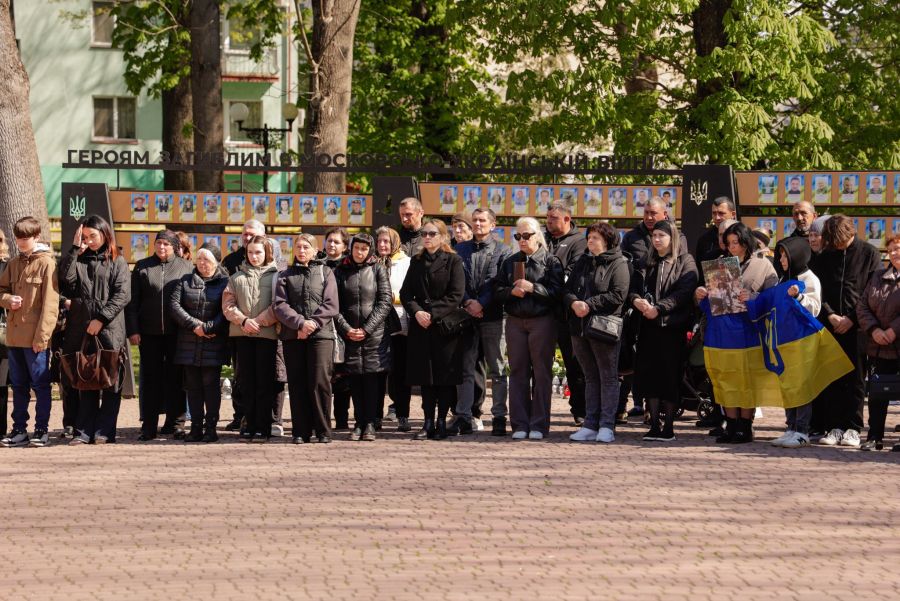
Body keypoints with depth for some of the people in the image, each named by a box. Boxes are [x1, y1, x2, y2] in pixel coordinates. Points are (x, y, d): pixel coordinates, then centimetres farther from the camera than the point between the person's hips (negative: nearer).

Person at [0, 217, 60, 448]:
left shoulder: (47, 263, -8)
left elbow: (50, 302, -12)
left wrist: (42, 335, -17)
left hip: (35, 336, -7)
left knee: (40, 384, 0)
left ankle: (42, 430, 6)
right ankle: (19, 430, 18)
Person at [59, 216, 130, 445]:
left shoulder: (117, 262, 4)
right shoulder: (78, 260, 14)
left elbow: (122, 295, -5)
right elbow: (65, 283, -3)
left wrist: (101, 318, -14)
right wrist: (75, 250, -2)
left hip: (109, 331, -3)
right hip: (81, 331, 3)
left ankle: (105, 430, 4)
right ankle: (84, 431, 6)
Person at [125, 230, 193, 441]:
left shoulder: (186, 267, 6)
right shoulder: (142, 267, 8)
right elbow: (132, 302, 6)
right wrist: (132, 330, -2)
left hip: (177, 334, -1)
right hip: (149, 333, 1)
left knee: (175, 378, 4)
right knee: (150, 378, 4)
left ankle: (176, 423, 11)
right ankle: (149, 426, 7)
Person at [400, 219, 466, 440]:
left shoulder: (453, 261, -1)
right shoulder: (416, 262, 14)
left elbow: (456, 294, -9)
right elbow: (405, 292, 9)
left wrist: (433, 313, -16)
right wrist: (417, 312, -9)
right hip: (420, 326, 4)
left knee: (445, 375, -2)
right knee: (425, 375, 3)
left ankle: (441, 422, 4)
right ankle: (428, 422, 7)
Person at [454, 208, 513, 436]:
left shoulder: (503, 251, 5)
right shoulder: (460, 250, 14)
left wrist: (481, 304, -13)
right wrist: (466, 302, -9)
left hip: (492, 316, -3)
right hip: (467, 315, 3)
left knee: (497, 370, 0)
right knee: (465, 368, 3)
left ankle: (499, 417, 3)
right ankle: (464, 418, 5)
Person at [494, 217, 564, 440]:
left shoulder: (551, 261, 2)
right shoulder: (510, 262, 15)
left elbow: (557, 292, -9)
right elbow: (497, 292, 11)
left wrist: (533, 288, -17)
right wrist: (511, 292, -8)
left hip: (542, 321, -4)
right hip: (515, 321, 4)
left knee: (541, 373, -2)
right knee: (518, 372, 3)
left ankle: (539, 425, 2)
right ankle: (520, 425, 7)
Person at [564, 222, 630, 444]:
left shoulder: (618, 264, -4)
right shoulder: (582, 262, 17)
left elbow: (618, 295, -15)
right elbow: (567, 289, 12)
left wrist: (589, 304, -18)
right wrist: (573, 302, -10)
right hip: (580, 327, 7)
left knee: (608, 377, -1)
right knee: (590, 378, 11)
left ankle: (607, 426, -1)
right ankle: (590, 425, 14)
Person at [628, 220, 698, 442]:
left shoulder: (685, 262, 1)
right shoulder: (648, 263, 17)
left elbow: (684, 292, -12)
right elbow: (633, 286, 6)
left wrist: (659, 308, -20)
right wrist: (637, 300, -16)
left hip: (672, 326, -5)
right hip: (649, 326, 5)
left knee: (670, 376, -4)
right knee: (649, 374, 1)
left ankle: (669, 427, 1)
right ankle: (654, 425, 6)